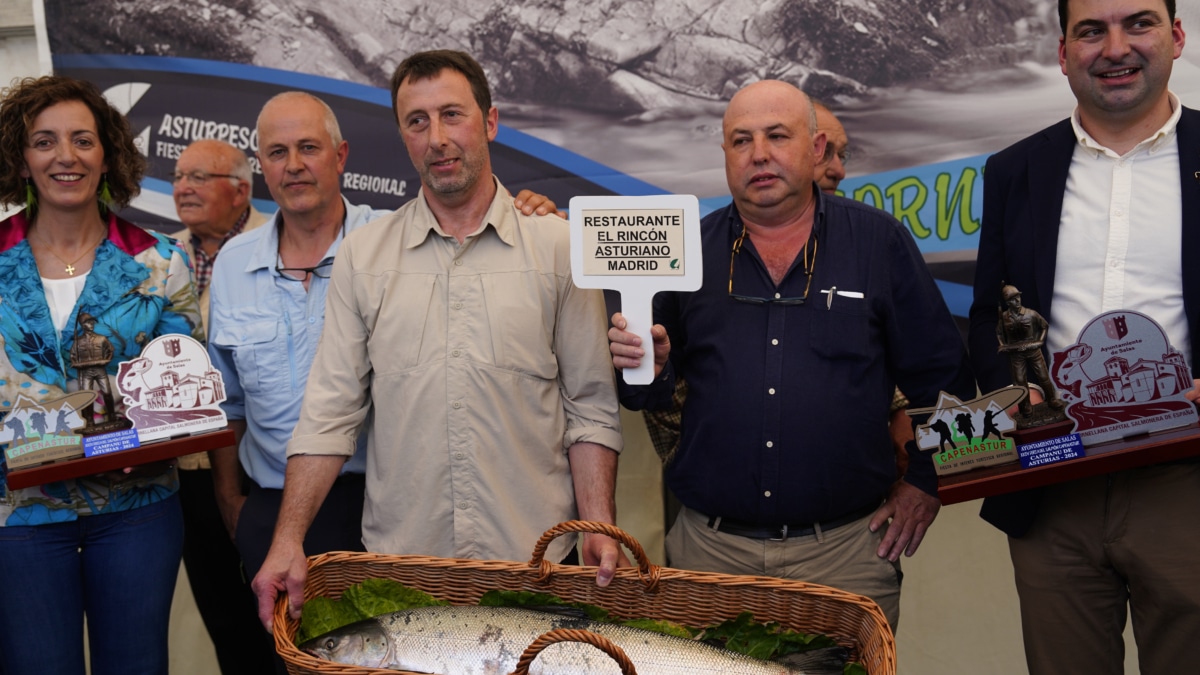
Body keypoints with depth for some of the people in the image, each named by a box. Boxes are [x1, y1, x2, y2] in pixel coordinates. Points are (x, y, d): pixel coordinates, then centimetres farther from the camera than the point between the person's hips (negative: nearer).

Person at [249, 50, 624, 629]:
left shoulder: (557, 246, 0)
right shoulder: (363, 255, 5)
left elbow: (590, 406, 1)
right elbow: (331, 411, 2)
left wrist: (600, 528, -9)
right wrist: (288, 540, -6)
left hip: (533, 560, -1)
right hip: (399, 559, 1)